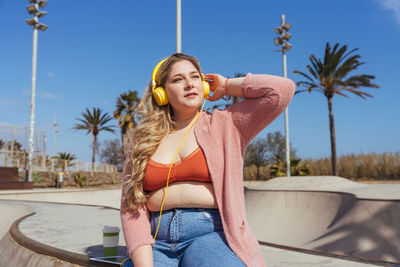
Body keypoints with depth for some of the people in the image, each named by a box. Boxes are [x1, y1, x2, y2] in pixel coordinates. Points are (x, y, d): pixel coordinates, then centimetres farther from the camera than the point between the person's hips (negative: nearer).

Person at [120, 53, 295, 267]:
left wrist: (227, 86, 10)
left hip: (211, 235, -1)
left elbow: (282, 89, -1)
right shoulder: (143, 141, 12)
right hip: (155, 242, 2)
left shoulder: (224, 124, 8)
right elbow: (132, 205, 5)